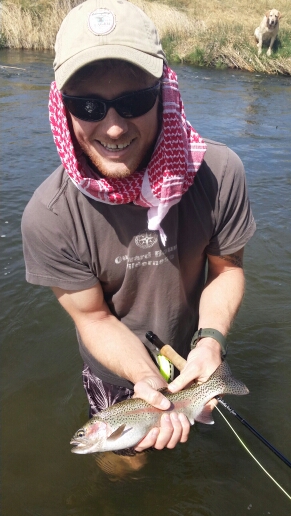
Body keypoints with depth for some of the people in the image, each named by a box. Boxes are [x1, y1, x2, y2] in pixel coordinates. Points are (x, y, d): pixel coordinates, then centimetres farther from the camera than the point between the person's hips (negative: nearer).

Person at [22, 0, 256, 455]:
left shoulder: (220, 173, -29)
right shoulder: (48, 217, -32)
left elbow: (227, 268, -14)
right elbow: (95, 319, -21)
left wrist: (210, 340, -30)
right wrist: (149, 380, -35)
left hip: (190, 354, 2)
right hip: (115, 371, -1)